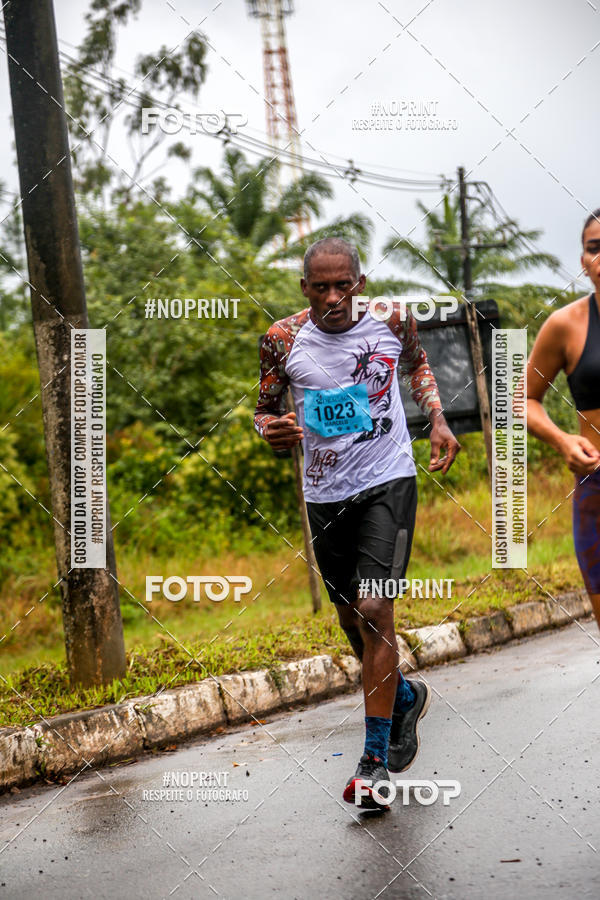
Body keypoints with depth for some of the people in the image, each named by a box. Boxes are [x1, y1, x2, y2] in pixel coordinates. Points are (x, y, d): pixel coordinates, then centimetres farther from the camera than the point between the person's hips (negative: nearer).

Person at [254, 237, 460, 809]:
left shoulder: (392, 320, -7)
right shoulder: (283, 339, -7)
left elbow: (417, 365, 15)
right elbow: (263, 409, 4)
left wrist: (438, 420, 1)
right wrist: (272, 430, -19)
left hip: (388, 481, -3)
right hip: (325, 493, 3)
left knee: (373, 609, -16)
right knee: (350, 618, 15)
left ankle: (376, 761, -10)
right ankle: (405, 696, 46)